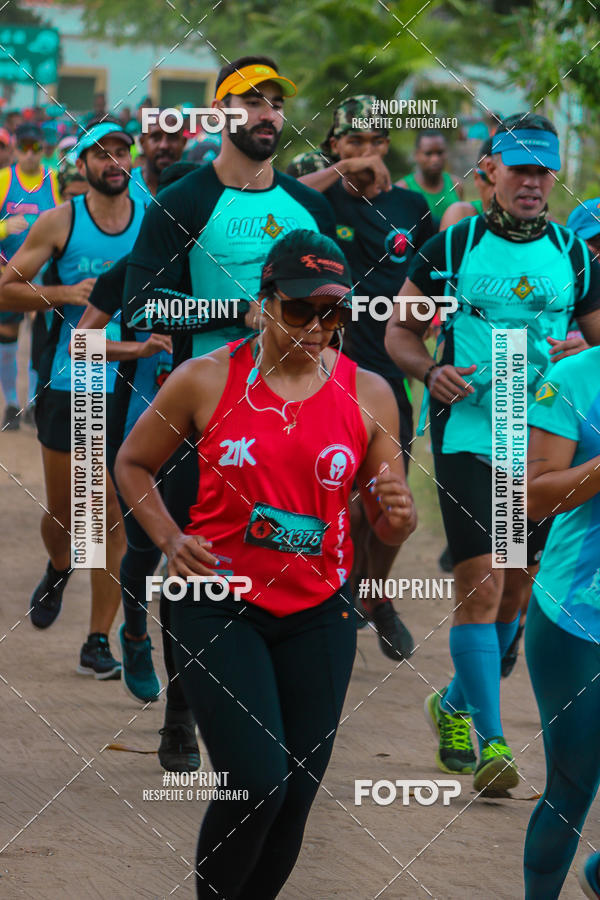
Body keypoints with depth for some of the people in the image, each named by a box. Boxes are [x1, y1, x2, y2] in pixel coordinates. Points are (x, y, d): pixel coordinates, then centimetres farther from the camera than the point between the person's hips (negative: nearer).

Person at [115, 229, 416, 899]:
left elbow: (387, 525, 9)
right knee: (258, 785, -17)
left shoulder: (368, 395, 1)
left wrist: (398, 517, -16)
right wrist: (170, 541, -6)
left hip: (319, 611, 3)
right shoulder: (205, 380, -5)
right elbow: (132, 464, 9)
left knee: (296, 796, 3)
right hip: (219, 601, -3)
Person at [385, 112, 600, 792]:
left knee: (515, 590, 10)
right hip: (468, 435, -3)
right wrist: (432, 372, -13)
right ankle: (491, 742, -12)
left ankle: (455, 706, 32)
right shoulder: (452, 247, 0)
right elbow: (399, 331, 7)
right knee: (480, 585, -13)